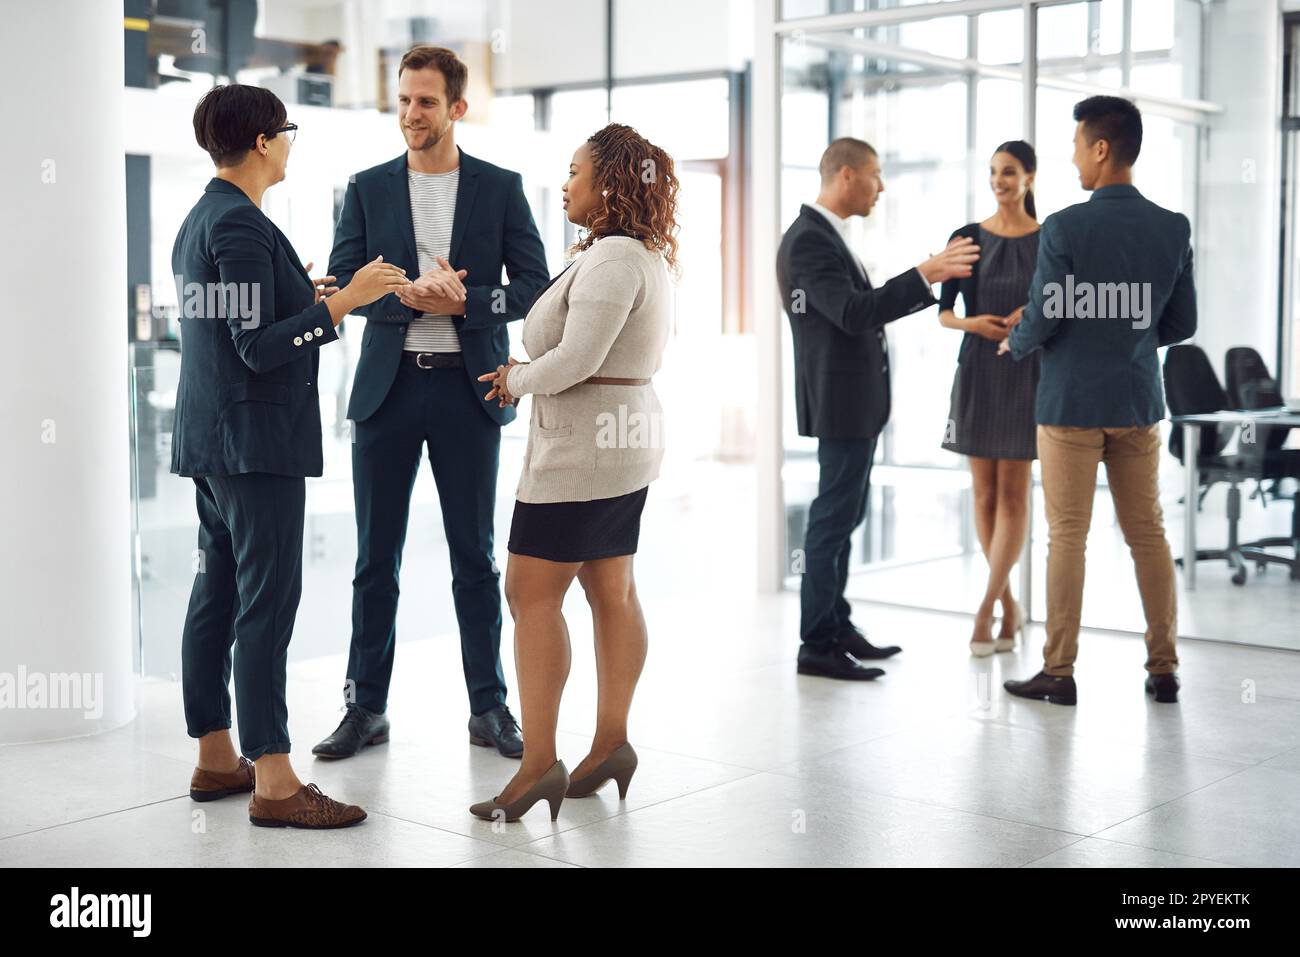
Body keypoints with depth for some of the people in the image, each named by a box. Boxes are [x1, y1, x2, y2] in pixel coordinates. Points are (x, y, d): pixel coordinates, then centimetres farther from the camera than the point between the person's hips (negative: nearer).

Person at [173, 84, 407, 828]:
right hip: (256, 439, -10)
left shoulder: (200, 220, 16)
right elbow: (257, 349, -20)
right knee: (267, 601, -8)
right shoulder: (242, 227, -15)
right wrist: (341, 301, -18)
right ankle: (273, 781, -5)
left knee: (217, 596, 13)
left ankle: (217, 758, 21)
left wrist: (302, 297, 24)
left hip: (210, 439, 10)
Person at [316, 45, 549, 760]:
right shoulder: (368, 189, 8)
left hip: (468, 387, -1)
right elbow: (340, 285, 1)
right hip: (387, 387, 1)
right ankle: (366, 708, 16)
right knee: (375, 559, 6)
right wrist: (407, 296, -16)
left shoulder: (500, 187, 5)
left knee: (475, 556, 6)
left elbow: (535, 286, 1)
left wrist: (464, 302, -15)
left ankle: (489, 708, 16)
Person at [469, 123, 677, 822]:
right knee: (612, 590, 13)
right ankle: (610, 743, 20)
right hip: (627, 434, 11)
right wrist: (529, 372, 7)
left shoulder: (612, 258, -19)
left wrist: (517, 381, -7)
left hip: (582, 444, -11)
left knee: (531, 594, -7)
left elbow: (576, 359, -25)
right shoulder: (645, 253, 14)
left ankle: (538, 764, -5)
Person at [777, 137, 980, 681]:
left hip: (853, 399, 11)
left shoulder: (824, 235, 15)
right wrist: (925, 273, -29)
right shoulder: (809, 240, -18)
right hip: (841, 400, -11)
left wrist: (932, 281, 18)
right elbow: (855, 314, -29)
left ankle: (835, 626, 25)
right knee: (834, 518, -6)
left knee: (843, 515, 16)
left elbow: (867, 307, 19)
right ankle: (817, 645, 1)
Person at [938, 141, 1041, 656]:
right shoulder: (967, 237, 3)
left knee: (1013, 494, -5)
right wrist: (972, 323, -16)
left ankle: (984, 609, -4)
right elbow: (943, 312, 4)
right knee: (984, 492, 5)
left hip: (1026, 376, -2)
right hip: (976, 373, 2)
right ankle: (1009, 605, 18)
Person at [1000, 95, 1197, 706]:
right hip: (1139, 402, 4)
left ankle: (1059, 672, 6)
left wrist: (1015, 344, 9)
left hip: (1072, 402, -4)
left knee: (1067, 536, 1)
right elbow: (1182, 324, 7)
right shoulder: (1173, 230, 2)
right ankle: (1163, 668, 15)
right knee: (1148, 533, 11)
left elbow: (1043, 321, -13)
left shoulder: (1064, 228, -13)